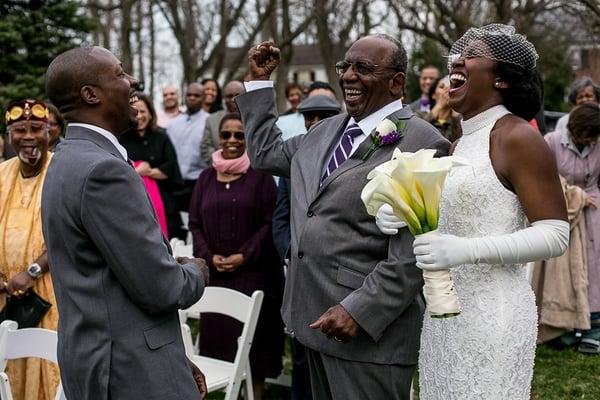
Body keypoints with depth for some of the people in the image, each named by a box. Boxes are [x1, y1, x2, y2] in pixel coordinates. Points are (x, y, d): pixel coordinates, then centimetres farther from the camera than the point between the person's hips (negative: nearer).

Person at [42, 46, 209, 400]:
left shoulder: (71, 161, 10)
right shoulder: (103, 170, -21)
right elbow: (159, 288, -22)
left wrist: (176, 360, 13)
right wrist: (197, 273, 0)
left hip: (97, 355, 9)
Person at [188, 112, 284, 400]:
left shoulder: (260, 175, -1)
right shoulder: (206, 177, 10)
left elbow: (270, 222, -5)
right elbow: (195, 223, 9)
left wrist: (245, 255, -14)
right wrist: (209, 256, -6)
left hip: (254, 271, -3)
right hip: (214, 271, 3)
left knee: (253, 334, 0)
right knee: (217, 332, 2)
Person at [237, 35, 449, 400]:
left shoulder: (421, 144, -12)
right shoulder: (326, 130, 12)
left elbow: (413, 253, -18)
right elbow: (266, 154, 25)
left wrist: (358, 311, -22)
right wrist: (260, 80, 21)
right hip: (317, 316, 7)